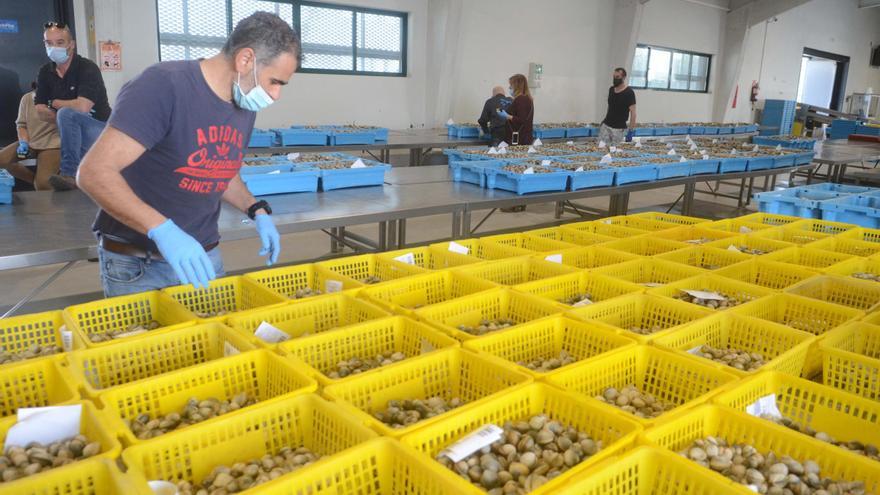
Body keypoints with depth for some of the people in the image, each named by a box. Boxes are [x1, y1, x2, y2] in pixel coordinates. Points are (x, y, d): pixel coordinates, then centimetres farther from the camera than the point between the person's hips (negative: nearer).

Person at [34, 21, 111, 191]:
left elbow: (82, 107, -25)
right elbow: (41, 111, 6)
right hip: (74, 132, 7)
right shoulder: (45, 72, 7)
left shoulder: (88, 68, -13)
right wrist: (63, 120, -10)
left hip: (101, 128, -7)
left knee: (66, 113, -30)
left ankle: (69, 173, -29)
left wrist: (54, 103, -8)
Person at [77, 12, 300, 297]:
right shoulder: (164, 86, -21)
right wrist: (163, 230, -37)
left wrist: (257, 211, 2)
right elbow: (94, 173, -25)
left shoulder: (245, 108, 2)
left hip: (203, 256, 6)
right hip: (136, 265, -6)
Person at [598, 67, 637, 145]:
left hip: (619, 129, -5)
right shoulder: (611, 89, 9)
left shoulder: (629, 93, -9)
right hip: (605, 125, 5)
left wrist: (631, 131, -18)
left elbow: (633, 113, -12)